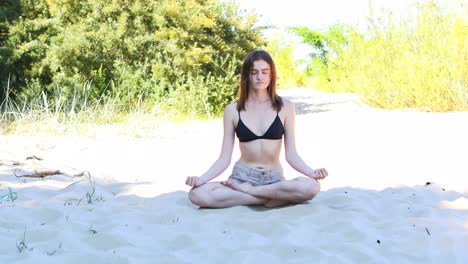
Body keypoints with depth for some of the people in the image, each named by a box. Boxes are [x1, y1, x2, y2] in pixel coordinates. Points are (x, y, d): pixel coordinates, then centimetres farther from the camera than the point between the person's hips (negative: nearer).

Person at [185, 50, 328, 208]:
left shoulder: (285, 107, 0)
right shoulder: (232, 110, 1)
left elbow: (291, 155, 0)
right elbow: (224, 158, 1)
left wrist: (311, 172, -18)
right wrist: (201, 179, -16)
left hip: (274, 179, 0)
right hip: (242, 176, 0)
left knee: (311, 187, -33)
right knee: (197, 194, -29)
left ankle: (246, 190, -14)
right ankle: (272, 197, -17)